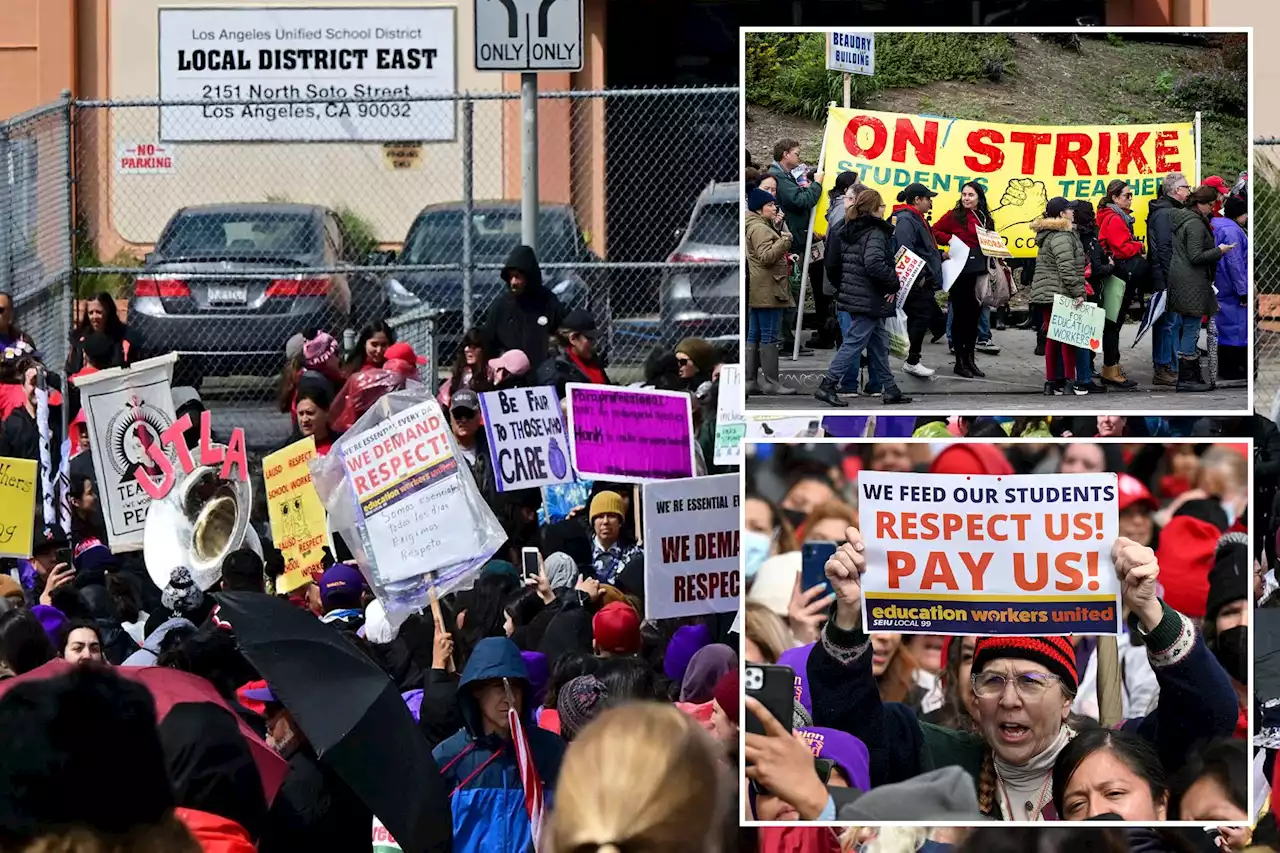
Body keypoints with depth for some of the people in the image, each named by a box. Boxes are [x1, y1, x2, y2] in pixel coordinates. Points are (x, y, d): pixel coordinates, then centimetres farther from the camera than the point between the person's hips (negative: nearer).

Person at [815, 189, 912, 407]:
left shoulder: (849, 232, 12)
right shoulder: (875, 232, -15)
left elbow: (839, 261, 17)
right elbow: (874, 263, -28)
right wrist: (894, 282, -17)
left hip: (852, 295, 9)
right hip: (869, 298, -9)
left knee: (879, 342, 14)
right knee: (855, 341, -5)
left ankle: (890, 390, 18)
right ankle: (828, 385, -7)